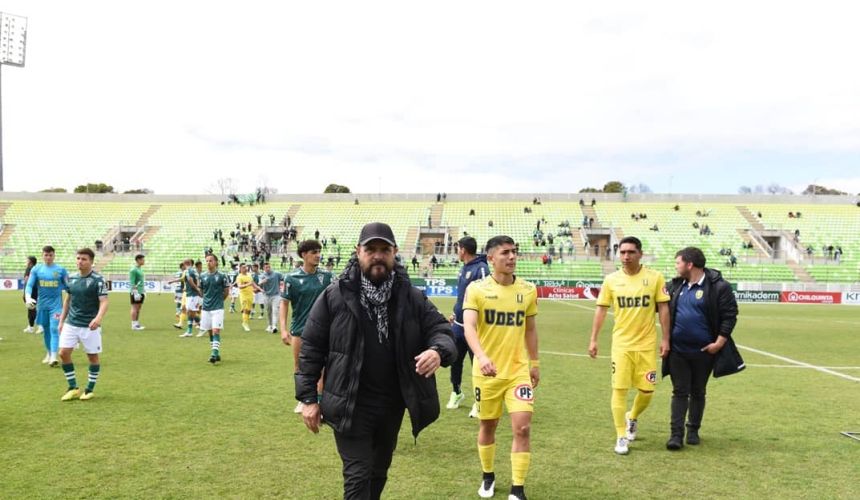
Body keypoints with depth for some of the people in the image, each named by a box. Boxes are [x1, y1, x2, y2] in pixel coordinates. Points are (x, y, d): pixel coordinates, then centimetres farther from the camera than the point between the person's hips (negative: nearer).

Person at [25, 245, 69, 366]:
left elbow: (68, 286, 5)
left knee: (54, 329, -12)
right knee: (46, 329, 13)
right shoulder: (36, 269, 3)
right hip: (42, 304, 2)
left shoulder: (61, 270, 0)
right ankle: (48, 353, 29)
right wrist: (28, 298, -20)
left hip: (56, 304, -2)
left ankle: (53, 357, -17)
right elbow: (29, 285, -2)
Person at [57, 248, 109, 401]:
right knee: (64, 353, -2)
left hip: (90, 326, -5)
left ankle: (90, 389, 21)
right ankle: (73, 388, 12)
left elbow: (104, 302, -17)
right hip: (71, 324, 5)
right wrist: (61, 320, 16)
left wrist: (98, 318, -34)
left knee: (93, 356, 5)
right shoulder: (72, 278, 7)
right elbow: (67, 300, 18)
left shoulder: (97, 279, -11)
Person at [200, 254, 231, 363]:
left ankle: (214, 353, -15)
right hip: (206, 308, 4)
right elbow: (201, 291, 17)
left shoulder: (222, 276, -6)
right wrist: (208, 299, 10)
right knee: (210, 332, 10)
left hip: (218, 308, -4)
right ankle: (216, 354, 20)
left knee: (216, 331, -13)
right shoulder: (202, 276, 4)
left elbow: (226, 291, 4)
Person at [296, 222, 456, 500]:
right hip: (350, 405, -4)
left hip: (392, 404, 4)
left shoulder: (412, 297, -2)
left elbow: (440, 329, -2)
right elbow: (311, 347, -4)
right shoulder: (334, 296, -8)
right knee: (358, 475, -2)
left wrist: (438, 351, -27)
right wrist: (308, 398, -5)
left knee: (379, 472, 22)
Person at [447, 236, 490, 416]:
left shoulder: (481, 268, -15)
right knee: (455, 360, 16)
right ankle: (456, 393, 36)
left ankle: (479, 402, 13)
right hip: (458, 324, 8)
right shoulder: (464, 268, 12)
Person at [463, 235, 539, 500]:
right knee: (488, 426, 13)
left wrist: (534, 363, 15)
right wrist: (481, 356, -37)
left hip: (518, 370, 2)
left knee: (522, 427, -8)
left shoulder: (528, 290, 1)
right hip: (486, 372, -1)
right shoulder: (476, 289, -9)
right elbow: (468, 327, -21)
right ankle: (488, 476, 37)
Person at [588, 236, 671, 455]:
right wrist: (593, 340, 0)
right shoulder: (611, 280, -1)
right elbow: (601, 309, 4)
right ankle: (621, 437, 10)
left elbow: (663, 308, 1)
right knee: (619, 389, -2)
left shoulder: (655, 278, -3)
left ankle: (632, 417, 37)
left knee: (647, 390, 6)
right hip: (621, 344, 0)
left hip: (647, 344, 0)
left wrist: (665, 339, -1)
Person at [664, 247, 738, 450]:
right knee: (680, 392, 3)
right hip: (678, 351, 3)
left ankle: (693, 430, 26)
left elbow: (730, 315, -9)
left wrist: (720, 342, -13)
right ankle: (676, 434, 4)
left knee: (698, 392, 12)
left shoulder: (718, 287, -10)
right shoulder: (676, 285, 5)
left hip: (703, 351, -3)